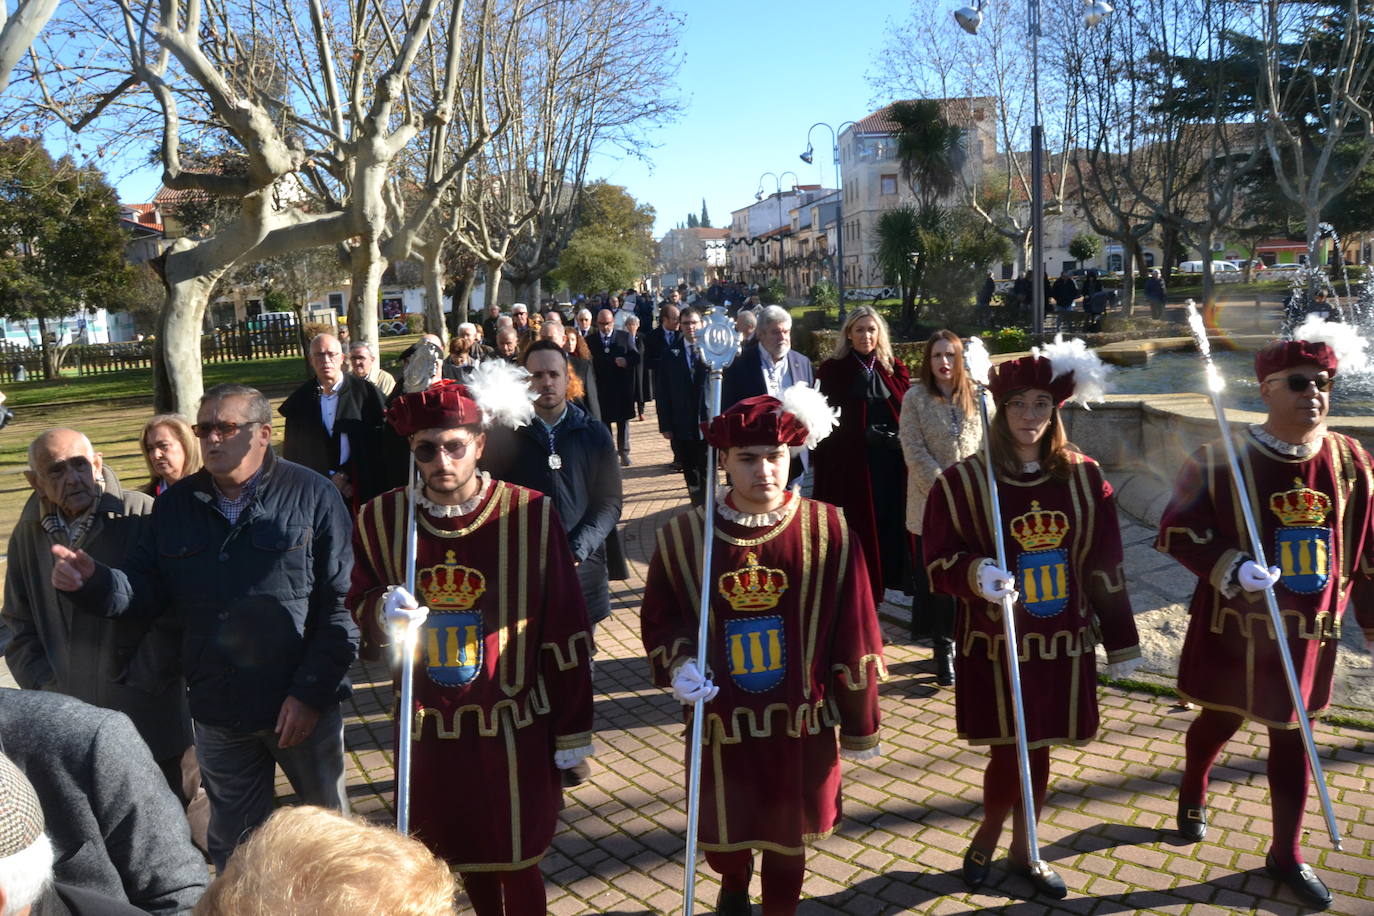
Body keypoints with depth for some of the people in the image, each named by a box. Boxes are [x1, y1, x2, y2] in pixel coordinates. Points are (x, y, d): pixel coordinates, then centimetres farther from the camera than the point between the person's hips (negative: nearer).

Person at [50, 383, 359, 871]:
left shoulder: (311, 495, -9)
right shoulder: (176, 505, 6)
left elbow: (341, 603, -12)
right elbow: (144, 590, 4)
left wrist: (311, 692, -15)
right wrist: (92, 582, -16)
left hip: (303, 705, -4)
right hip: (217, 713, 4)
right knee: (233, 845, 20)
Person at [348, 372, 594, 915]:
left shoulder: (530, 515, -12)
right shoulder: (381, 518, -5)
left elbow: (565, 633, -7)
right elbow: (357, 605, 8)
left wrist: (574, 728, -4)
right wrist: (384, 613, -17)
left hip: (513, 725, -3)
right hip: (428, 727, 3)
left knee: (516, 862, 9)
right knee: (463, 855, 19)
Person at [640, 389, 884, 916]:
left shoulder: (828, 530, -11)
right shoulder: (682, 536, -9)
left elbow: (854, 638, -4)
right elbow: (658, 619, 4)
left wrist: (860, 727, 1)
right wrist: (679, 663, -17)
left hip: (802, 723, -1)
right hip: (721, 722, 1)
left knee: (789, 839, 15)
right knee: (722, 836, 19)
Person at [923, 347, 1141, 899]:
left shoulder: (1083, 476, 0)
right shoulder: (962, 481, -10)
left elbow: (1105, 565, 6)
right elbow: (938, 563, -6)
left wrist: (1120, 642, 9)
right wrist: (975, 573, -28)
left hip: (1063, 645, 3)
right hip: (994, 646, -3)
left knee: (1038, 751, 13)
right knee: (1011, 752, 2)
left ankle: (1021, 851, 35)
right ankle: (989, 837, 32)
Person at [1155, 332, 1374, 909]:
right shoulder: (1221, 459, -14)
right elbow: (1177, 532, -12)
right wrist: (1232, 568, -26)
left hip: (1308, 631, 2)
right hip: (1234, 627, -2)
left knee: (1291, 738, 12)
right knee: (1220, 721, 18)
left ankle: (1286, 855, 30)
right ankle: (1193, 796, 49)